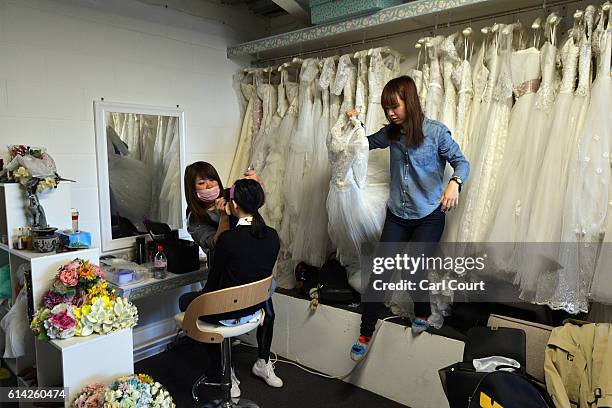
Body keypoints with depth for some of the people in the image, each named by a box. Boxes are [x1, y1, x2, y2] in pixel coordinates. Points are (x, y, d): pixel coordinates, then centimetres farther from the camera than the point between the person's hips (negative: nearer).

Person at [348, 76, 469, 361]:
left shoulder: (436, 132, -10)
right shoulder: (392, 132, 4)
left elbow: (461, 162, -5)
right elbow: (368, 143, 22)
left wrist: (454, 183, -27)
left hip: (428, 217, -4)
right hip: (397, 216, 4)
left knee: (413, 273, -7)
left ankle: (423, 314, 28)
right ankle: (365, 334, 11)